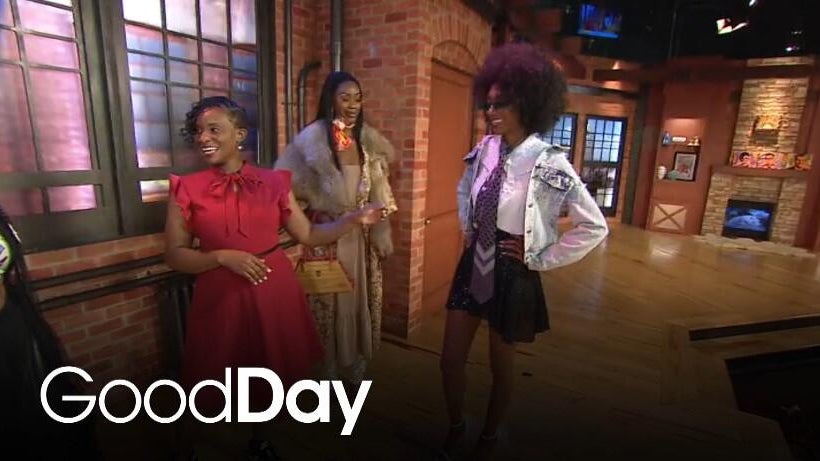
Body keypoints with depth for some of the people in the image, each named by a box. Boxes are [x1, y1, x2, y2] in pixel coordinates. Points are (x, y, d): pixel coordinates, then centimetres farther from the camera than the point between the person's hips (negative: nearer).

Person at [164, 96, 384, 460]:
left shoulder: (274, 182, 0)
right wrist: (222, 256, -18)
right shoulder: (187, 189, -3)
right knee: (210, 381, 12)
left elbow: (308, 235, 1)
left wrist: (354, 218, -7)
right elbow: (175, 255, -3)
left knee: (269, 370, 18)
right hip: (220, 295, -1)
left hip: (274, 291, 2)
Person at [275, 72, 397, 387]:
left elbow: (377, 193, 13)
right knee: (332, 301, 7)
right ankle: (330, 370, 28)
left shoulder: (366, 138, 6)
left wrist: (381, 235, 13)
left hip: (361, 235, 5)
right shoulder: (313, 138, -9)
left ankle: (356, 367, 35)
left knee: (361, 298, 14)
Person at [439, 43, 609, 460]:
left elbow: (595, 227, -15)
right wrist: (467, 230, 8)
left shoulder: (548, 164, -19)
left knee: (501, 367, 17)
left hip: (512, 276, -5)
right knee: (450, 361, 13)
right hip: (472, 266, 5)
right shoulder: (486, 149, -1)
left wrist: (542, 259, -12)